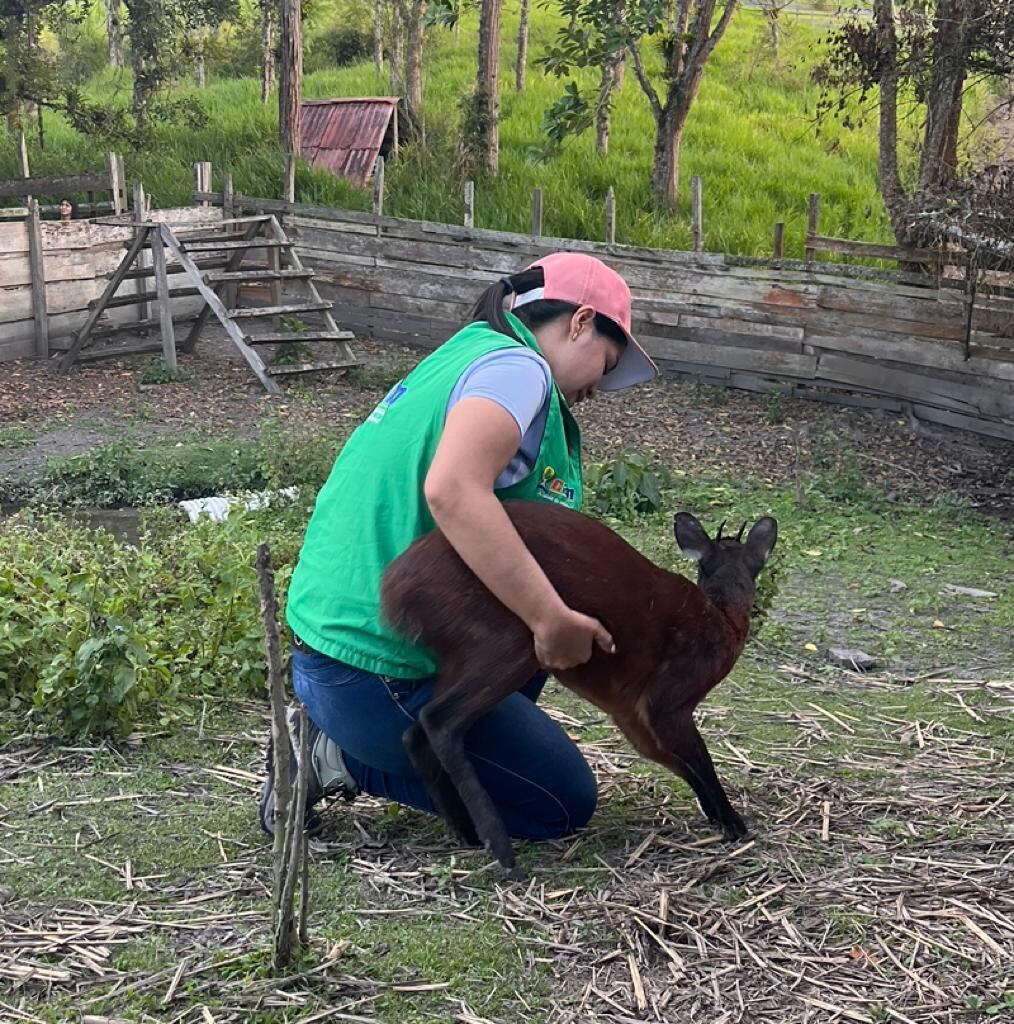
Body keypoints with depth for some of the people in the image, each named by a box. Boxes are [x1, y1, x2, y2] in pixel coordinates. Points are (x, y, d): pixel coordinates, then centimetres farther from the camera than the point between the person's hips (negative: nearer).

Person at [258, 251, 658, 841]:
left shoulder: (464, 354, 17)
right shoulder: (516, 366, -13)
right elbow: (452, 490, -33)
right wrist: (552, 620, -31)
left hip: (330, 629, 9)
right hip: (375, 670, -9)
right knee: (566, 804, 3)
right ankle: (346, 759, 1)